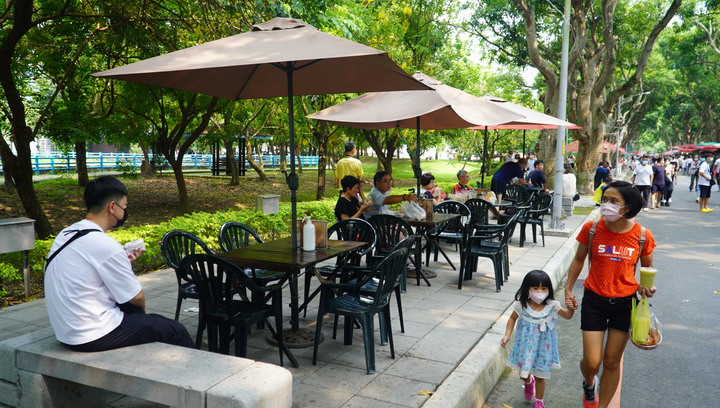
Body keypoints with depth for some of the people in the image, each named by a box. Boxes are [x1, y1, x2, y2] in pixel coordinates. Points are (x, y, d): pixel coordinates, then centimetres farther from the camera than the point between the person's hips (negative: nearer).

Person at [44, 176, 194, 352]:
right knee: (176, 331, 1)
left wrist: (123, 262, 12)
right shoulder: (106, 246, -23)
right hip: (92, 336, -9)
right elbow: (137, 298, -12)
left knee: (132, 310, 31)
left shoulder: (65, 234, 3)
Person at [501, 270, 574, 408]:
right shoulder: (522, 305, -15)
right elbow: (512, 319, 0)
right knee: (524, 374, 10)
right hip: (526, 344, 0)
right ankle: (528, 382, 49)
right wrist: (507, 335, -10)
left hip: (543, 346, 0)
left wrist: (571, 308, -23)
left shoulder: (551, 306, -14)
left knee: (540, 376, 11)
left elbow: (567, 315, 0)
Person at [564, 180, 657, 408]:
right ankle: (589, 384, 38)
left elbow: (647, 267, 7)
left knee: (612, 362, 11)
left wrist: (646, 286, -12)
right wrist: (568, 290, 2)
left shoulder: (642, 235, -10)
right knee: (591, 362, 1)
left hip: (624, 303, 0)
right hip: (594, 301, 0)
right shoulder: (591, 229, -11)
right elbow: (579, 260, 4)